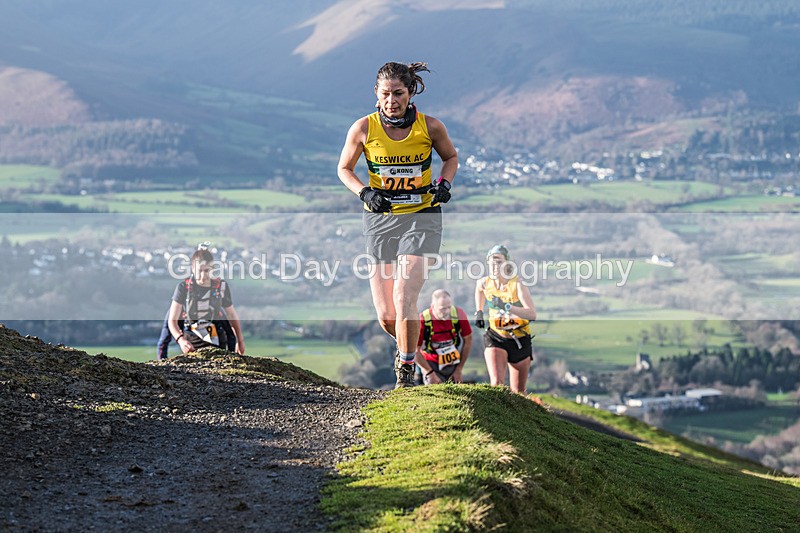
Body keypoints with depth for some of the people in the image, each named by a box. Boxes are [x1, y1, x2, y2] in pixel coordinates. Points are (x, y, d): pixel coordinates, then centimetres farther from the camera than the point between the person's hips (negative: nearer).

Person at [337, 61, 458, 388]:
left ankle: (406, 370, -1)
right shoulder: (364, 128, -8)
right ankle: (405, 344, 36)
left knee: (404, 299, -18)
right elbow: (344, 169, 6)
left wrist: (445, 183, -7)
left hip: (421, 217, -1)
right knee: (386, 317, 1)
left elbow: (451, 157, 12)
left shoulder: (430, 127, -8)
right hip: (380, 219, 1)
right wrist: (364, 192, -12)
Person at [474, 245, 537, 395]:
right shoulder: (484, 283, -8)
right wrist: (479, 312, 14)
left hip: (520, 341, -1)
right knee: (497, 384, -24)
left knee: (518, 392, 10)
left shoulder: (517, 285, -20)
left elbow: (532, 314, -33)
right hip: (496, 337, 1)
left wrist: (507, 307, -41)